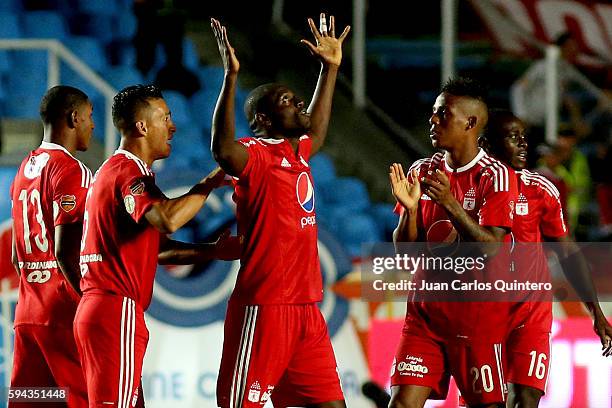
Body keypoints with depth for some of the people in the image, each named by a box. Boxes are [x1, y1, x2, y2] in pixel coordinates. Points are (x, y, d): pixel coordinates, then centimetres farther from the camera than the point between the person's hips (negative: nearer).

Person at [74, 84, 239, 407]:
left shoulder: (113, 170, 22)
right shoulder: (131, 171, -11)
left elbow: (156, 248, 25)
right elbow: (168, 219, -31)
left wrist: (213, 251, 17)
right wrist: (210, 182, -18)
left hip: (96, 308, 10)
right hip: (118, 310, -10)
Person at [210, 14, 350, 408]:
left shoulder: (298, 152, 16)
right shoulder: (256, 155, -10)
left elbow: (316, 133, 41)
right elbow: (224, 150, -34)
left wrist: (331, 68, 39)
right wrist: (231, 75, -38)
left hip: (306, 308, 9)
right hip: (263, 308, -9)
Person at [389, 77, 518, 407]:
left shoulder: (495, 176, -8)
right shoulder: (422, 171, 8)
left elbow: (490, 248, -16)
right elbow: (404, 249, 7)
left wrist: (449, 203, -25)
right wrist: (409, 208, -12)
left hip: (478, 311, -4)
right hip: (426, 306, 4)